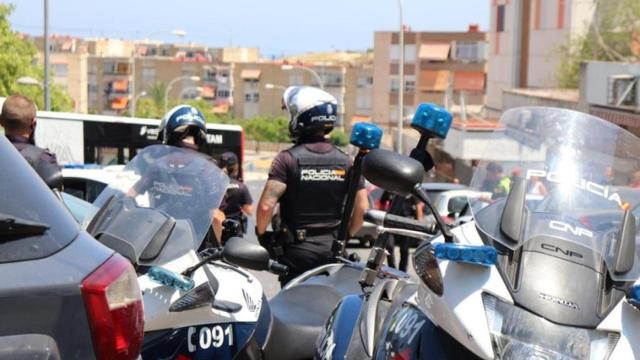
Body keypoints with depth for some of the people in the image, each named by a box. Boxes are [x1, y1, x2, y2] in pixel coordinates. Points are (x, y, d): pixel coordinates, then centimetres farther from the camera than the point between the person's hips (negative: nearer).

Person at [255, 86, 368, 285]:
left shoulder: (288, 159, -10)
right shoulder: (345, 161, 2)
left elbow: (266, 205, -18)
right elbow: (362, 207, 1)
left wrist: (261, 234, -1)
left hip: (297, 250, -4)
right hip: (332, 250, 4)